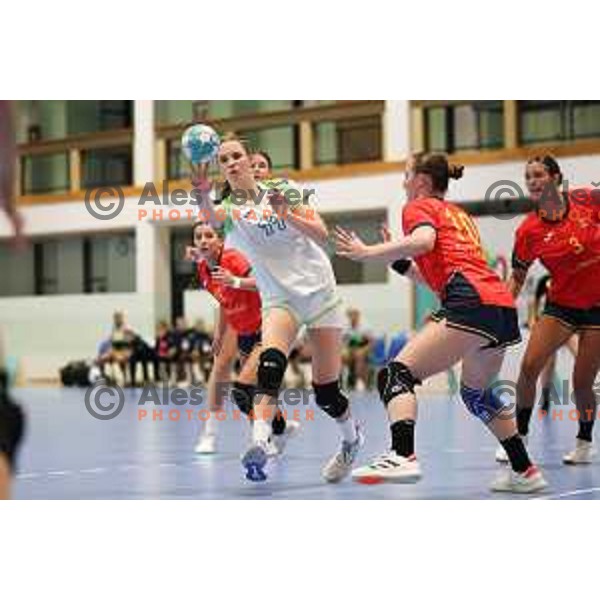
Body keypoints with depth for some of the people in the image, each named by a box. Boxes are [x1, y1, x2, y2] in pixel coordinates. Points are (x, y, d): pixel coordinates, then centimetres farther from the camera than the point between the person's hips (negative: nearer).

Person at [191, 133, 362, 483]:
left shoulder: (284, 189, 1)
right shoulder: (229, 208, 1)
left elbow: (322, 234, -7)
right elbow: (211, 215, -25)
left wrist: (288, 215, -24)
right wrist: (203, 192, -47)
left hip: (319, 292, 0)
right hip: (279, 299, 0)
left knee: (326, 392, 3)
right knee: (271, 362, -31)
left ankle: (352, 439, 33)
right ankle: (260, 444, -45)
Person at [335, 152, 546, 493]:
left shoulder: (420, 206, 9)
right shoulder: (458, 215, 32)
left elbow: (424, 240, -15)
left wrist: (367, 253, -9)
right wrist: (399, 261, 29)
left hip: (471, 304, -9)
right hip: (504, 308, 9)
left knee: (397, 373, -13)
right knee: (477, 393, 28)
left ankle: (403, 457, -36)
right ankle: (525, 472, 30)